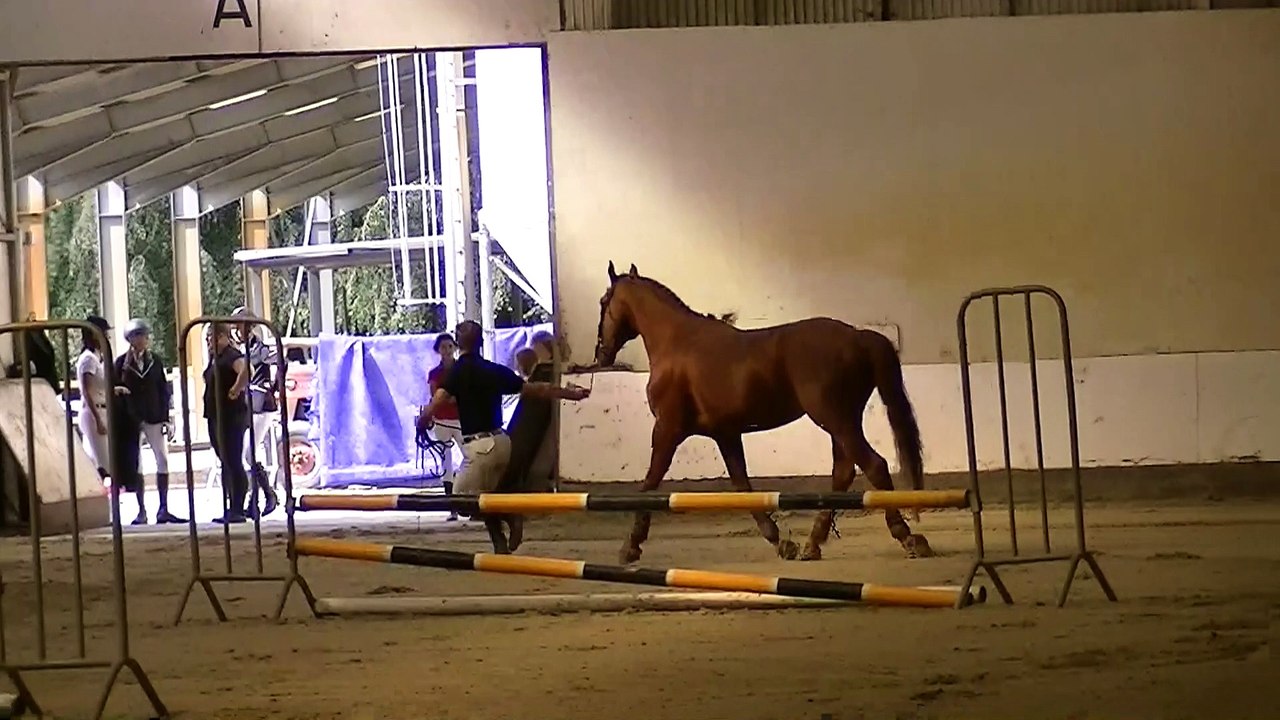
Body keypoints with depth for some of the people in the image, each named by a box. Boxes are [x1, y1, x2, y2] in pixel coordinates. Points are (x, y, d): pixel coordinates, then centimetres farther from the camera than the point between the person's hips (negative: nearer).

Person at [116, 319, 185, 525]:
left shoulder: (155, 361, 6)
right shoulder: (122, 362, 0)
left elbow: (164, 390, 7)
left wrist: (165, 418, 1)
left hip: (154, 417, 2)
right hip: (131, 419, -2)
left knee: (163, 461, -3)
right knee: (134, 464, 2)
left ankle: (163, 509, 0)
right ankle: (141, 510, 6)